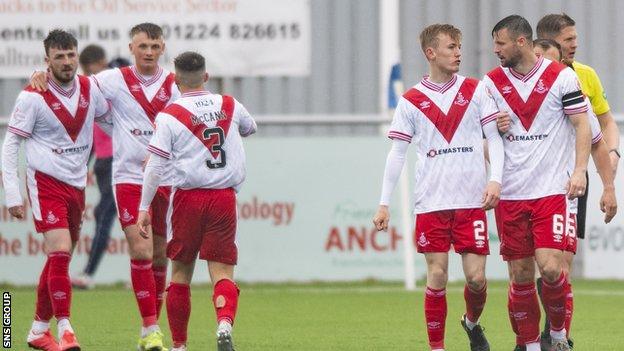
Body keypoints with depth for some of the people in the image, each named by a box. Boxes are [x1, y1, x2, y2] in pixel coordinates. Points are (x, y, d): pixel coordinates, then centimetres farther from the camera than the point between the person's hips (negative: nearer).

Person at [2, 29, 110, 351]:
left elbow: (108, 119, 20)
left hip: (77, 185, 6)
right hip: (46, 182, -6)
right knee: (60, 253, -18)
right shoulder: (33, 97, -12)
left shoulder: (89, 89, 2)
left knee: (59, 259, 12)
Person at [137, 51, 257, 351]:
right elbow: (250, 128, 30)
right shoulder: (230, 106, 7)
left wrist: (144, 208, -2)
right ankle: (225, 323, -31)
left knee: (181, 271, 12)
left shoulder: (170, 116, -4)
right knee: (222, 272, -2)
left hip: (188, 197, -2)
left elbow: (155, 166, -7)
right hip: (224, 198, 2)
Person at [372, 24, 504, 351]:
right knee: (437, 277, -4)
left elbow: (495, 137, 5)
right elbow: (397, 153, 5)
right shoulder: (411, 101, 3)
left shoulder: (476, 91, 5)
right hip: (431, 202, -1)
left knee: (476, 277, -3)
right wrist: (384, 203, 0)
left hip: (471, 201, 1)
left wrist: (495, 179, -10)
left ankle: (472, 322, 27)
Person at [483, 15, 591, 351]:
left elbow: (582, 124, -1)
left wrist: (579, 169, -11)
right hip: (510, 194, 3)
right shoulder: (492, 82, 7)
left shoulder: (562, 77, -3)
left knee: (550, 267, -14)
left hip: (551, 190, -3)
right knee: (520, 274, 2)